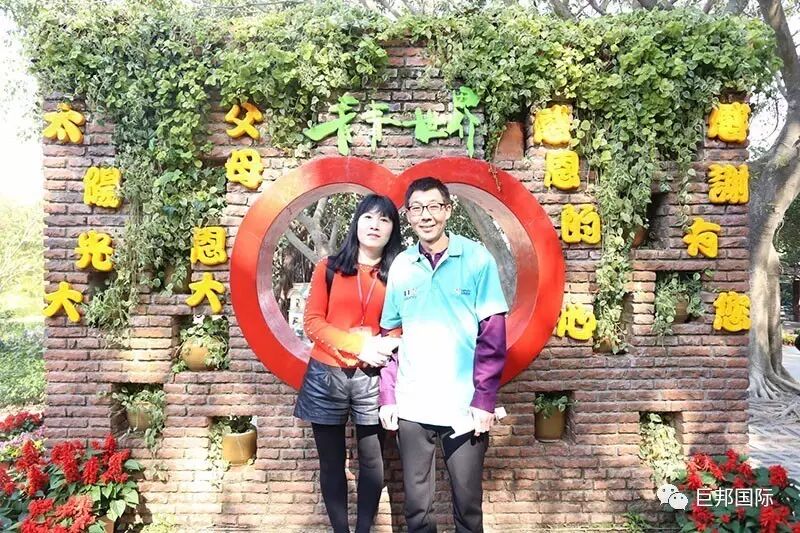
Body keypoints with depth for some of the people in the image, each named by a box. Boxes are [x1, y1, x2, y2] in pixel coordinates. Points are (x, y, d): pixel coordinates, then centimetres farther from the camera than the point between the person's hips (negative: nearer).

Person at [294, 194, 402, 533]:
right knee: (332, 463, 10)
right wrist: (359, 344, -14)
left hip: (372, 378, 0)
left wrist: (387, 343, -17)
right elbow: (312, 322, -3)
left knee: (372, 461, 6)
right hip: (326, 375, 1)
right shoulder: (329, 268, 3)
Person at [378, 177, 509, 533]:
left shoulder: (477, 259, -4)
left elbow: (493, 336, -5)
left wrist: (484, 401, -10)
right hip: (411, 409, 3)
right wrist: (388, 397, 3)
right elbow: (389, 335, 10)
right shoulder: (400, 266, 5)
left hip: (465, 408, -2)